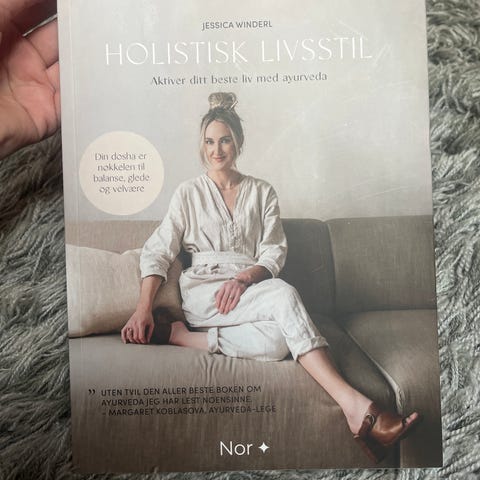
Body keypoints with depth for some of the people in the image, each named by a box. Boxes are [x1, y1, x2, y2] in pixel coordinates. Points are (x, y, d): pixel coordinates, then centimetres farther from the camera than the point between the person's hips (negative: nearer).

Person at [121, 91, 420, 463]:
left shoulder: (262, 192, 14)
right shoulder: (188, 193, 10)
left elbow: (274, 252, 6)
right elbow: (158, 253, 3)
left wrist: (244, 277, -17)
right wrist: (143, 309, -12)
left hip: (251, 286, 3)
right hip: (202, 291, -3)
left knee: (279, 340, -34)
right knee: (284, 295, -34)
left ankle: (180, 336, -24)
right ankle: (355, 405, -38)